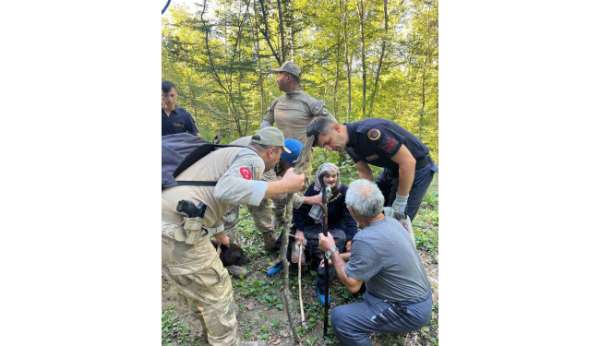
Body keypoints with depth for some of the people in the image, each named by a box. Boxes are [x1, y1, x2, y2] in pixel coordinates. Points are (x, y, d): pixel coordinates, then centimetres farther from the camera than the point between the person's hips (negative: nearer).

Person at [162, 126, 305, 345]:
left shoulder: (230, 153, 25)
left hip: (167, 222, 10)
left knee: (200, 290, 30)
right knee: (218, 294, 8)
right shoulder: (252, 159, -5)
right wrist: (283, 186, -22)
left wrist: (220, 235, 45)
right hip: (178, 228, -10)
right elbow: (227, 189, -28)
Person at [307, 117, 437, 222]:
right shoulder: (348, 143, -5)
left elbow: (408, 162, -30)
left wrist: (399, 203, -21)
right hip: (392, 169, 8)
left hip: (417, 168, -8)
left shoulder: (370, 132, -33)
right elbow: (364, 172, 3)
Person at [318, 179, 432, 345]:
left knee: (340, 318, -15)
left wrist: (331, 251, -10)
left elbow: (351, 284, -20)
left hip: (410, 311, -9)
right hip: (419, 295, 9)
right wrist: (337, 258, 15)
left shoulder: (366, 240, -30)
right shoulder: (390, 221, -2)